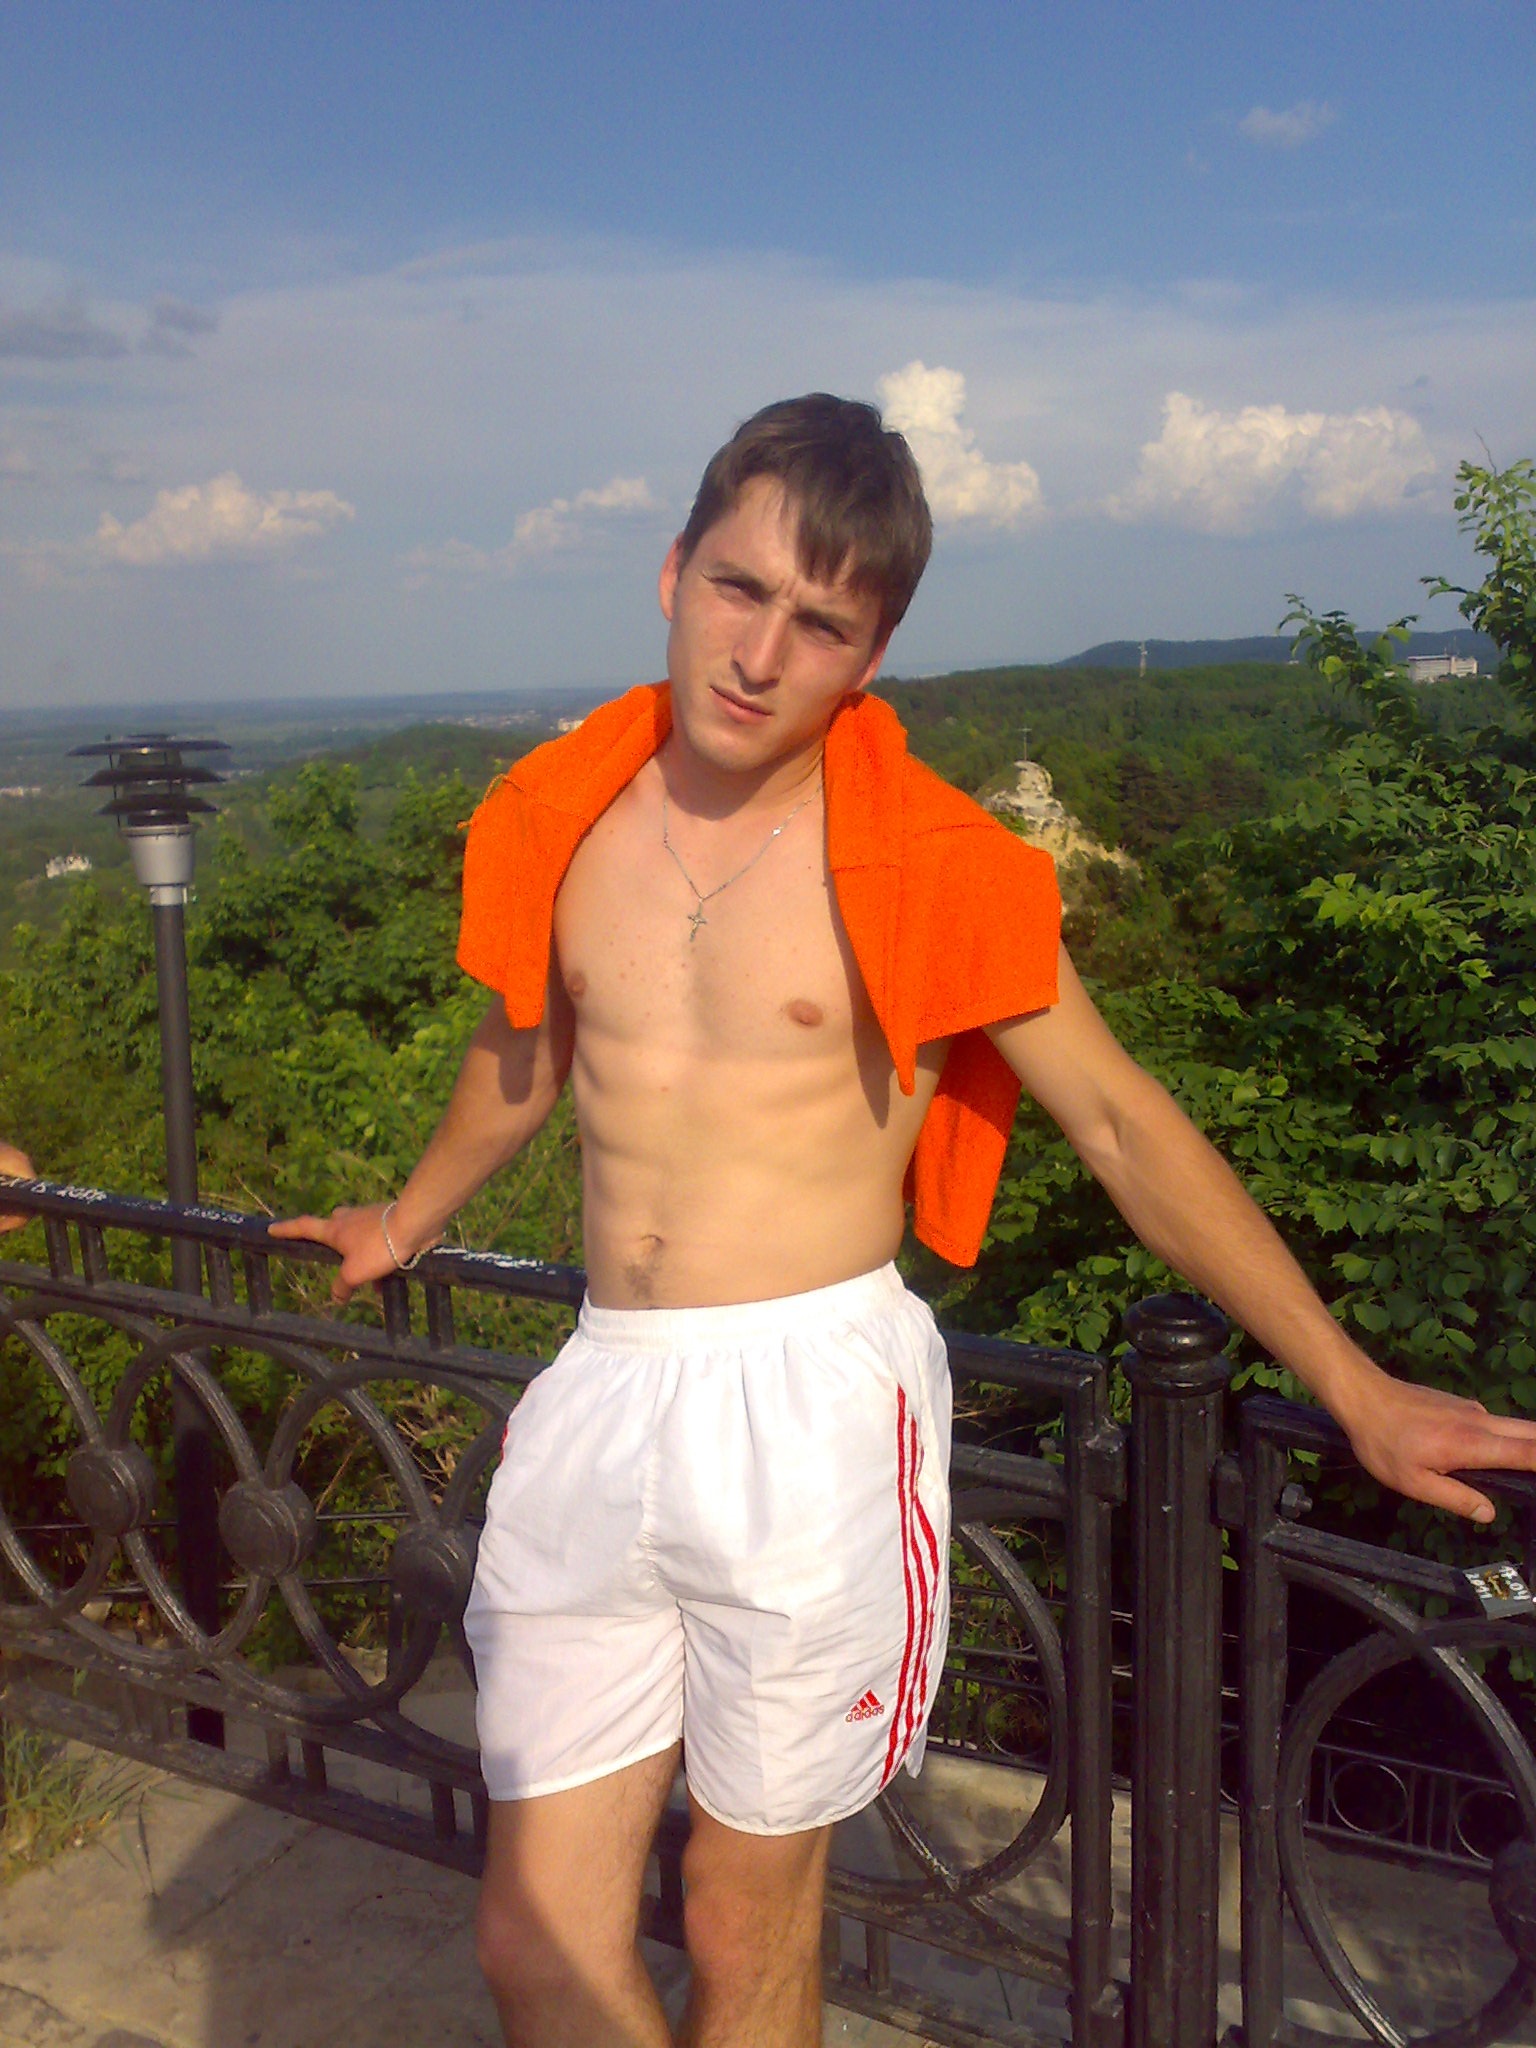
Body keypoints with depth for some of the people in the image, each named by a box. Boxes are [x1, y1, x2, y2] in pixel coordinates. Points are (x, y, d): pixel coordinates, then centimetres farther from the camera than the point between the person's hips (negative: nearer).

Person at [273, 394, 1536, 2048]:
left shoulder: (924, 864, -7)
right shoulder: (559, 823, 5)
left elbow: (1122, 1122, 0)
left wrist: (1354, 1388, 2)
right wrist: (409, 1222, 41)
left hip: (810, 1412, -4)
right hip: (598, 1401, 4)